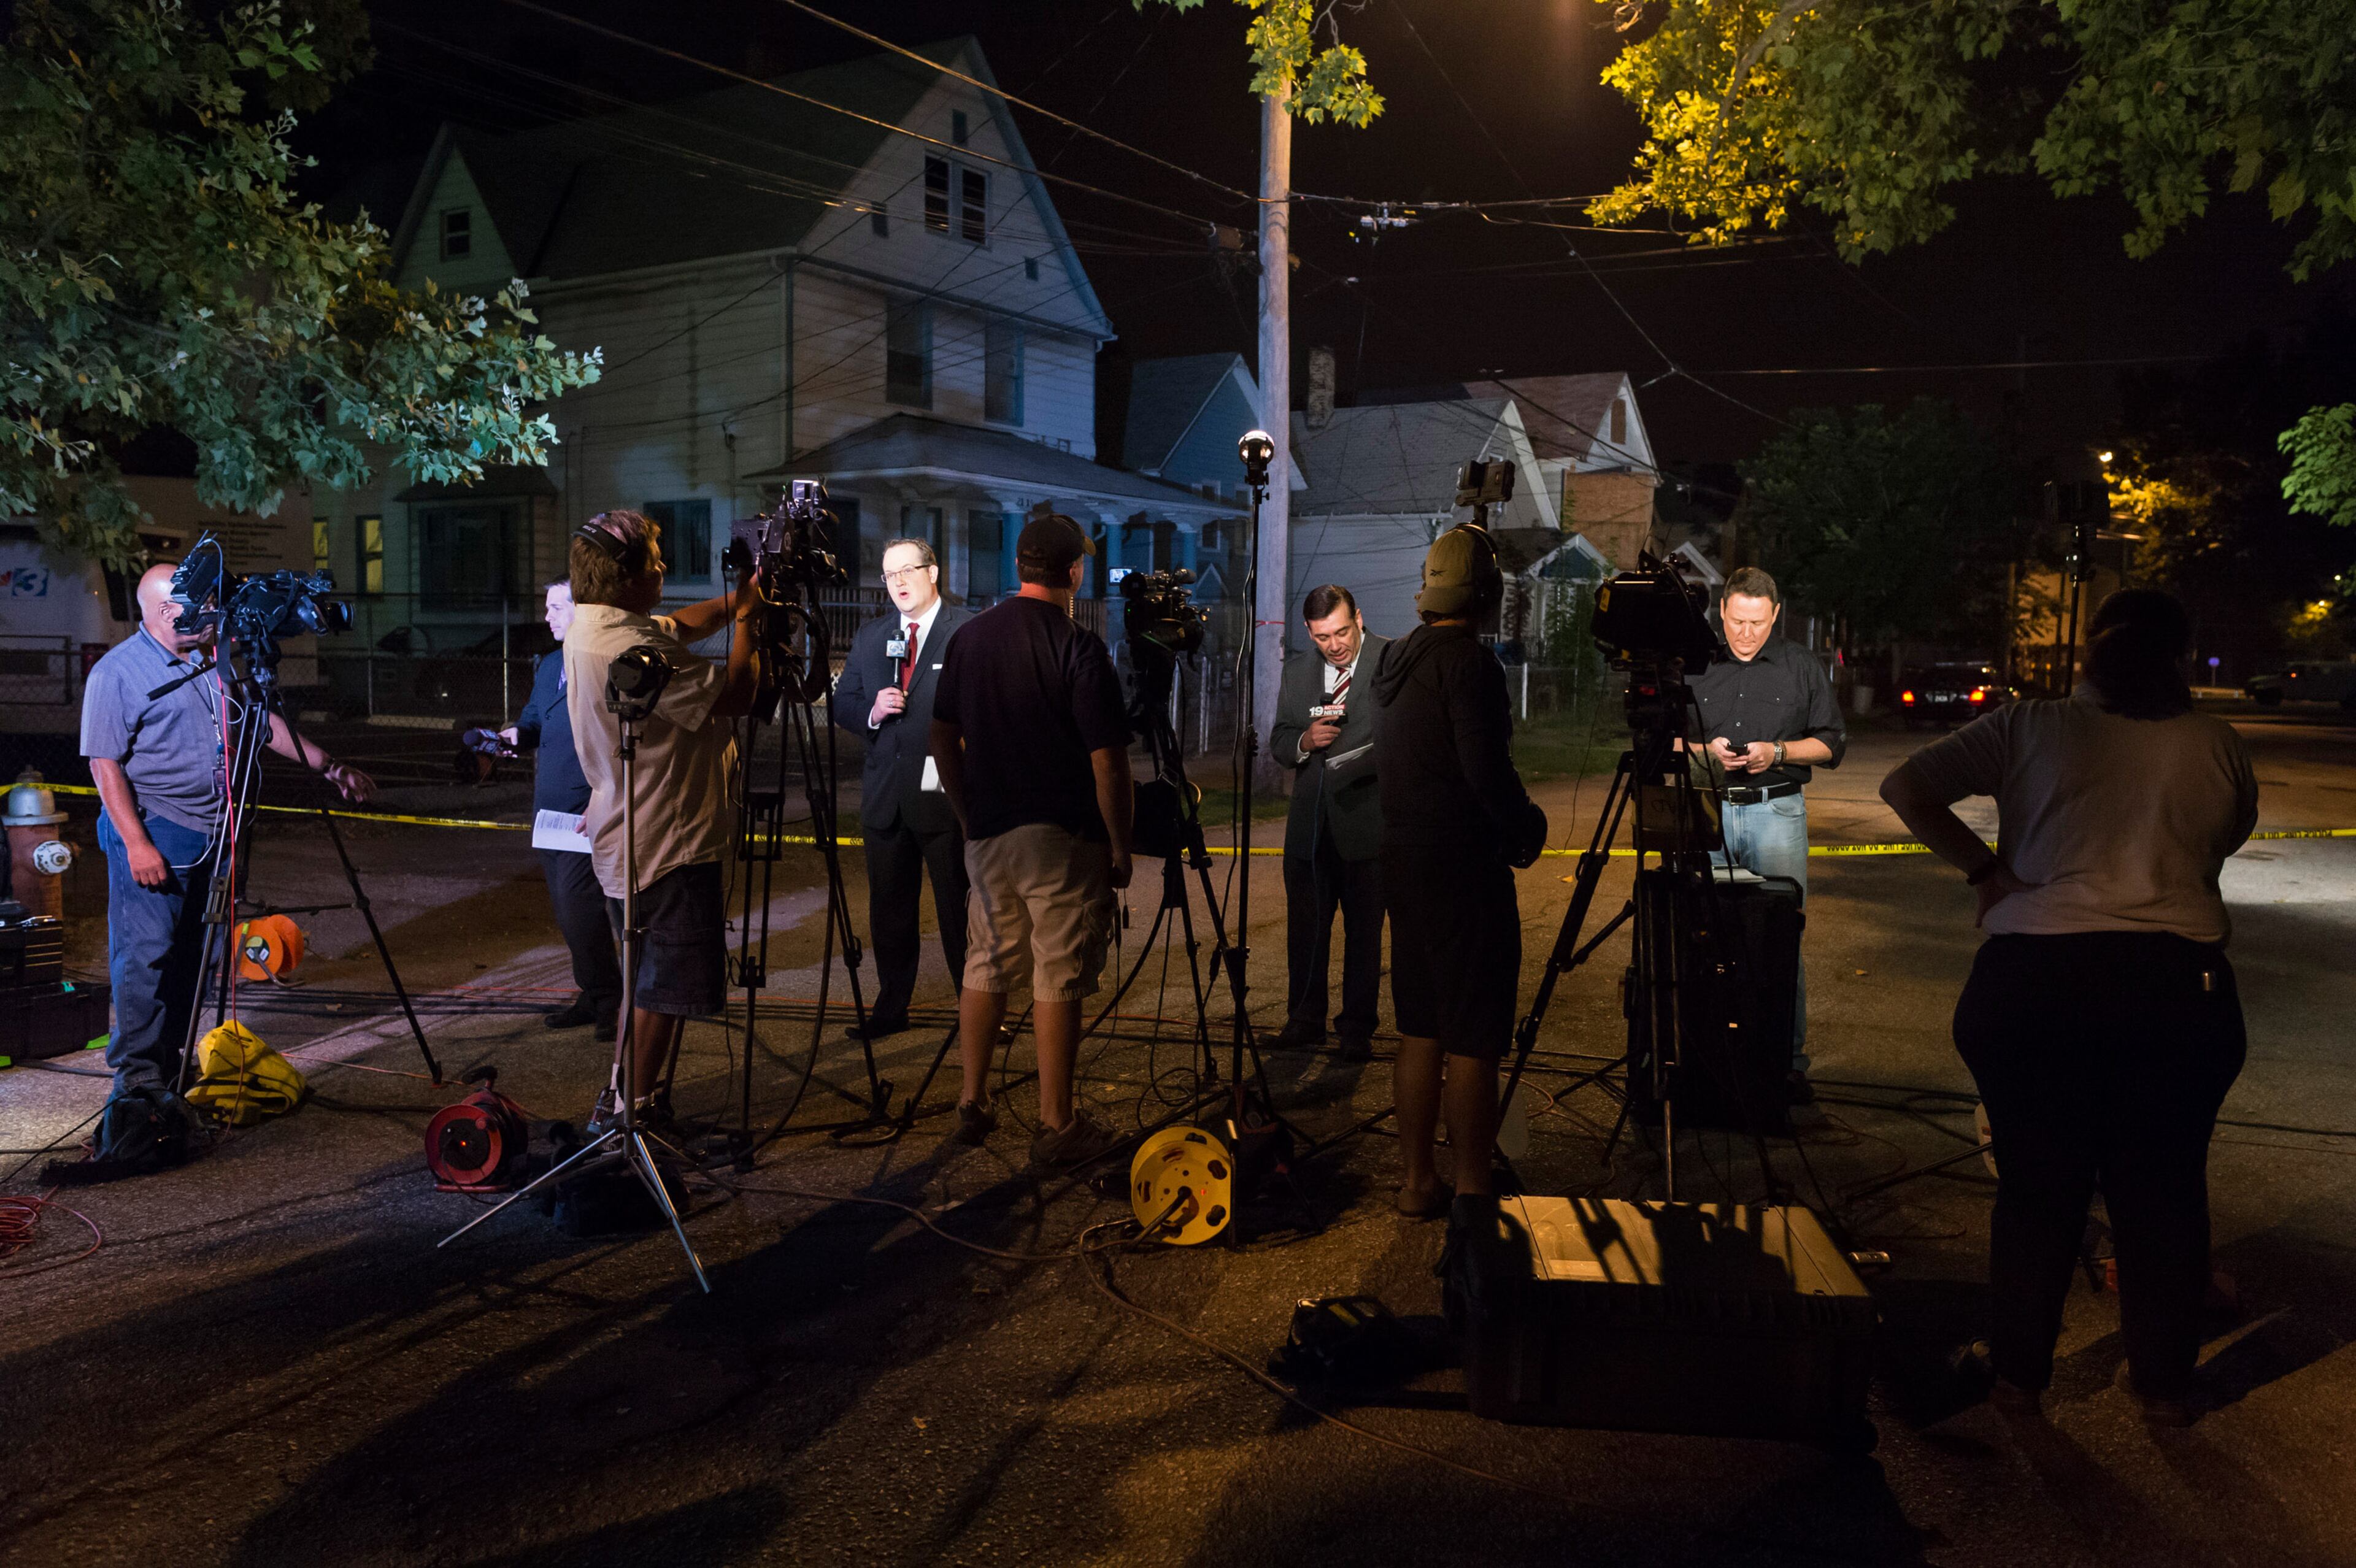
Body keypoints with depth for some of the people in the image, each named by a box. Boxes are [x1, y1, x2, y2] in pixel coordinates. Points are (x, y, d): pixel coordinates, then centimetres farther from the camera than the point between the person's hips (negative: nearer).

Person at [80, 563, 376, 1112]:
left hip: (212, 834, 6)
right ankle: (138, 1077, -3)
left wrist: (329, 768, 12)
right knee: (146, 950, -9)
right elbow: (105, 764, -11)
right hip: (152, 829, -6)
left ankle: (172, 1066, 18)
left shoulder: (214, 658, 12)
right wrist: (136, 843, -18)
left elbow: (265, 724, 19)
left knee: (190, 955, 9)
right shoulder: (116, 673, -7)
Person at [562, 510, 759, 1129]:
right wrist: (747, 618, -7)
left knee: (652, 979, 20)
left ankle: (628, 1099, 28)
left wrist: (741, 597, 10)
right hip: (669, 844, -11)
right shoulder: (634, 647, -24)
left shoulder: (589, 628, 8)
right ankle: (633, 1109, 8)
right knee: (666, 986, -1)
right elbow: (735, 695, -20)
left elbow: (683, 624, 21)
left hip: (624, 840, 11)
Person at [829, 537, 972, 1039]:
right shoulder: (870, 637, 14)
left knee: (959, 905, 0)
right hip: (884, 796, 5)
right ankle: (891, 1007, 25)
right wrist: (872, 712, -8)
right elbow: (842, 705, 14)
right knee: (888, 907, 13)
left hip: (946, 793, -5)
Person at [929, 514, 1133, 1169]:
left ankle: (972, 1104, 26)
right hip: (1064, 839, -5)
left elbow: (942, 740, 11)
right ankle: (1056, 1127, 10)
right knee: (1058, 978, 2)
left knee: (986, 966, 17)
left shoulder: (970, 637, 5)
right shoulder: (1080, 649, -14)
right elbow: (1108, 763, -15)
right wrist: (1120, 848, -5)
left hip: (988, 835, 6)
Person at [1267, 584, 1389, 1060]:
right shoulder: (1298, 673, 13)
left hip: (1366, 819, -5)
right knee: (1305, 927, 11)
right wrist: (1304, 741, -6)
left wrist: (1378, 758, -25)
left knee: (1364, 930, 3)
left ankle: (1357, 1029, 14)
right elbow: (1278, 742, 15)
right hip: (1309, 822, 5)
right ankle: (1305, 1020, 25)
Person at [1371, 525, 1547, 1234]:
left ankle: (1417, 1181, 22)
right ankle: (1472, 1194, 4)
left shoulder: (1399, 658, 11)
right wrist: (1530, 826, -4)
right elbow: (1485, 769, -22)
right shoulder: (1469, 662, -15)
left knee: (1420, 1029, 14)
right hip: (1462, 866, -9)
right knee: (1473, 1040, -2)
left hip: (1404, 862, 9)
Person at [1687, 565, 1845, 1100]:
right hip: (1707, 811, 1)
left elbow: (1832, 742, 8)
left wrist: (1778, 751, -9)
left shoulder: (1801, 666, 7)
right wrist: (1706, 749, -8)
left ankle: (1789, 1060, 2)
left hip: (1777, 811, -1)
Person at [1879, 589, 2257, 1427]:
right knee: (2164, 1188, 13)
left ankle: (2018, 1370, 22)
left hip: (2034, 974, 0)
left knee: (2037, 1184, 11)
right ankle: (2163, 1381, 25)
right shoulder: (2215, 744, 7)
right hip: (2177, 981, 1)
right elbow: (2230, 836, 24)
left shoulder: (2032, 728, 4)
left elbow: (1905, 786, 2)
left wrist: (1983, 866, 5)